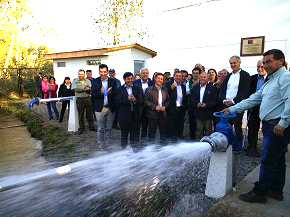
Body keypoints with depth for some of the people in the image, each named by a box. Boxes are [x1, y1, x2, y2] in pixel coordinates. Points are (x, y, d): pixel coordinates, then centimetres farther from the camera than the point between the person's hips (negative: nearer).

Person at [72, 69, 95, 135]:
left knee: (90, 114, 7)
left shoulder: (88, 81, 7)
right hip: (79, 99, -1)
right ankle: (81, 128, 17)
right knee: (81, 115, 5)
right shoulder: (75, 81, 2)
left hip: (88, 99, 2)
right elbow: (76, 89, -11)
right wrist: (85, 89, -14)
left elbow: (90, 90, -3)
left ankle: (91, 127, 19)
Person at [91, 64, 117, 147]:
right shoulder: (95, 81, 1)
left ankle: (108, 145, 26)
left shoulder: (112, 81, 4)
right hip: (100, 108, -1)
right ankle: (101, 146, 19)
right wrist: (100, 93, -24)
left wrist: (110, 92, -23)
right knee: (100, 129, 6)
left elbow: (116, 94, -2)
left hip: (110, 108, 2)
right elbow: (93, 94, -6)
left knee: (108, 128, 12)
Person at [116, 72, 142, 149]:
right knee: (124, 134, 12)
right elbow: (118, 101, -11)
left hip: (135, 115, 2)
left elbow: (140, 100, -3)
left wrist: (134, 100, -24)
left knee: (135, 134, 8)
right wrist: (128, 100, -24)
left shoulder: (137, 89, 8)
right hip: (124, 115, -1)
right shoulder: (120, 89, 2)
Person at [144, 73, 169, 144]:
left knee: (163, 131, 12)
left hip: (163, 113, 4)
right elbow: (146, 100, -7)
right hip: (153, 114, -4)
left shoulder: (165, 89, 11)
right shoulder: (149, 89, -4)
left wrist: (165, 106, -6)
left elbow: (168, 100, 14)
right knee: (152, 131, 3)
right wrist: (154, 106, -17)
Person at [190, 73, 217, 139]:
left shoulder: (212, 88, 1)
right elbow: (191, 99, 6)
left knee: (208, 131, 7)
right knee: (199, 130, 8)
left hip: (208, 113, -2)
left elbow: (215, 100, -5)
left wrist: (206, 105, -18)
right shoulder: (195, 88, 10)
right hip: (198, 113, 2)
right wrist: (197, 103, -12)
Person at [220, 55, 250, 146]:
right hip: (226, 105, 5)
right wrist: (224, 100, -6)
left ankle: (239, 146, 16)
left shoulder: (245, 75, -2)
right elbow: (222, 90, 13)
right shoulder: (228, 76, 17)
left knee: (237, 126, 1)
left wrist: (233, 101, -17)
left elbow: (245, 91, -11)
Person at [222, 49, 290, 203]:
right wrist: (232, 109, 11)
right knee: (277, 160, 17)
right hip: (270, 125, 10)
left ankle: (259, 192, 8)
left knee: (268, 160, -3)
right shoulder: (270, 82, 21)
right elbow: (253, 99, 17)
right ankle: (276, 190, 29)